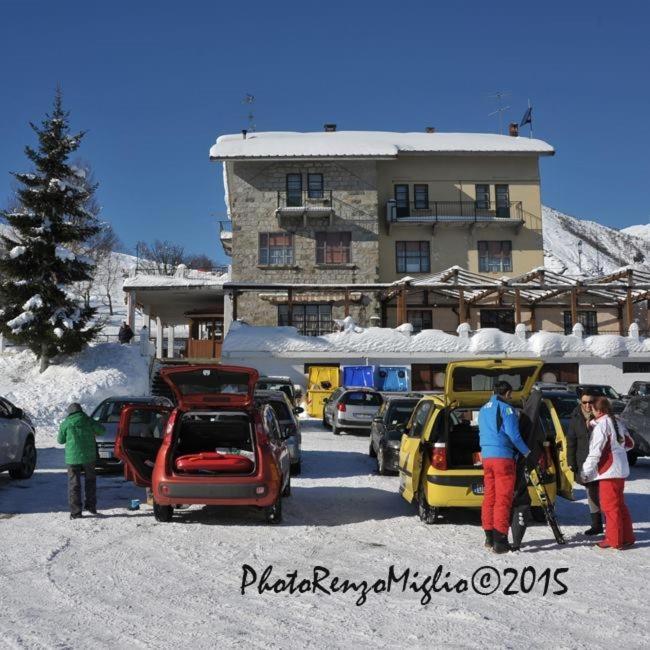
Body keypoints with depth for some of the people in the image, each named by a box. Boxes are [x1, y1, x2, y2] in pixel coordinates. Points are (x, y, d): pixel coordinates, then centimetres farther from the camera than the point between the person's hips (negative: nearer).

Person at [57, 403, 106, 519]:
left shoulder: (65, 424, -3)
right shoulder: (88, 420, 0)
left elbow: (60, 440, 7)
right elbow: (101, 430, 7)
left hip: (72, 458, -2)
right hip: (89, 456, 2)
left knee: (74, 484, 4)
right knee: (90, 480, 20)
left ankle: (75, 512, 2)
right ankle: (91, 506, 22)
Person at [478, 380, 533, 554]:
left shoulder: (484, 409, 17)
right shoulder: (505, 408, -8)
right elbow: (513, 434, -12)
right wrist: (526, 452, 0)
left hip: (486, 456, 8)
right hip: (503, 456, -8)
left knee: (489, 495, 13)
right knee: (503, 498, -6)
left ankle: (489, 536, 18)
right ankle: (500, 540, -8)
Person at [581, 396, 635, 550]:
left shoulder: (601, 426, -16)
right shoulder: (618, 423, 10)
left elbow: (595, 452, -17)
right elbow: (629, 444, 20)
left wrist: (585, 472, -11)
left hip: (609, 471, -9)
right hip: (621, 470, 9)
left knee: (609, 505, 0)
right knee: (619, 504, 17)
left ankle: (614, 540, 5)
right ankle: (627, 537, 21)